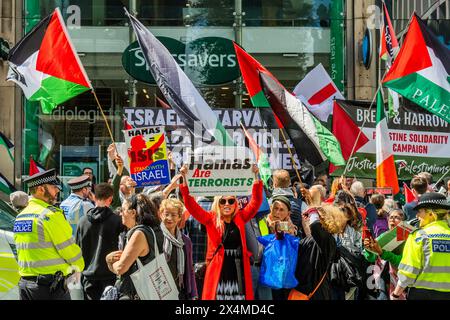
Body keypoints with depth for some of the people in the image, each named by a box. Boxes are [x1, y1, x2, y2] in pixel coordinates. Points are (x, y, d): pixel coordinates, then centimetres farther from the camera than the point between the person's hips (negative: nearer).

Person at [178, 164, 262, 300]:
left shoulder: (240, 218, 8)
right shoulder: (211, 219, 4)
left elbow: (256, 201, 4)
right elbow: (191, 204, -4)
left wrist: (256, 176, -6)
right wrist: (184, 178, -12)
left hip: (238, 273, 2)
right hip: (218, 273, -2)